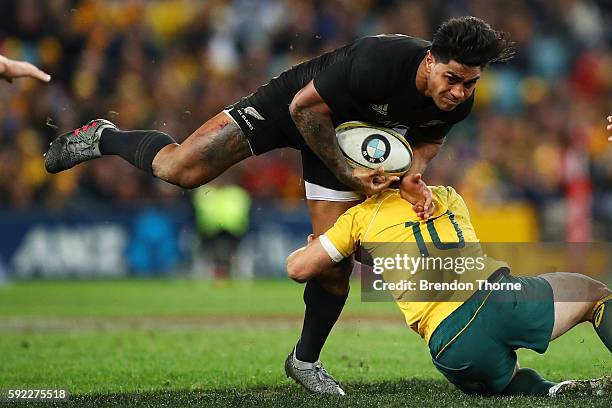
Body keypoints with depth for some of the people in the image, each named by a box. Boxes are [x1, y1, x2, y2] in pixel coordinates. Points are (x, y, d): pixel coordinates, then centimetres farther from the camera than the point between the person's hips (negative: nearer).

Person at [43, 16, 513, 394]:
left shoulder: (459, 102, -21)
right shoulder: (380, 61, -40)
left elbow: (429, 137, 4)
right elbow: (305, 106, -27)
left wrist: (414, 176, -17)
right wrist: (348, 175, -25)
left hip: (348, 131, 5)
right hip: (295, 106, -5)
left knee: (336, 261, -3)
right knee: (179, 168, -17)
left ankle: (306, 361, 19)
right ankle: (103, 138, 14)